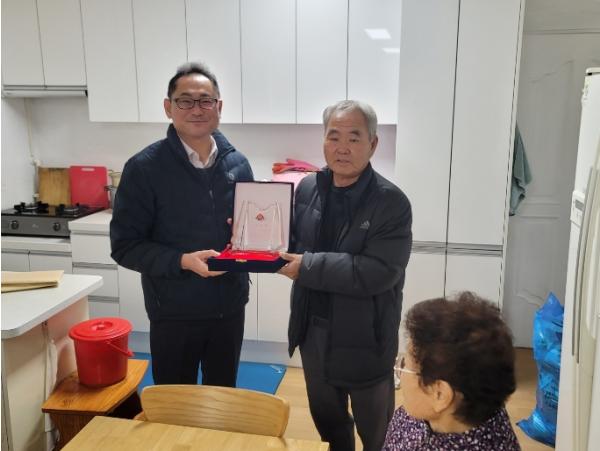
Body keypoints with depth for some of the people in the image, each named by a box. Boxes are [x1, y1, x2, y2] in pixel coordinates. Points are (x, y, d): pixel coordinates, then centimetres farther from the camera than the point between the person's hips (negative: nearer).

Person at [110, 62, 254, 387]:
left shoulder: (237, 163, 2)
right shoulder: (144, 167, -12)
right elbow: (125, 245, -12)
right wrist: (183, 261, -26)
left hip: (229, 308, 4)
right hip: (173, 313, -3)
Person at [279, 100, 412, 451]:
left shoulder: (391, 203, -19)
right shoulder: (307, 189, -1)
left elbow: (378, 274, -28)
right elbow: (294, 243, 7)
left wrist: (308, 266, -26)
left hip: (366, 341, -5)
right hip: (314, 334, 5)